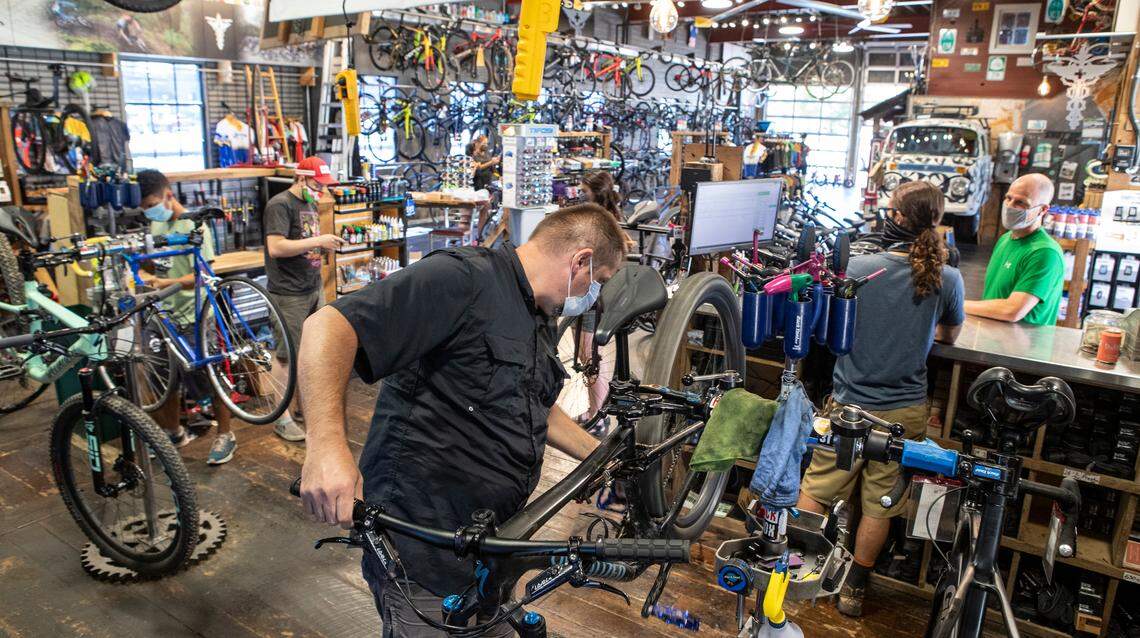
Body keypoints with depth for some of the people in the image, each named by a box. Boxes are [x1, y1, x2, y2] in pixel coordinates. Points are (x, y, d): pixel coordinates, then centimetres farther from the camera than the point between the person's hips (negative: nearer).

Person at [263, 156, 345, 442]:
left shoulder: (310, 204, 16)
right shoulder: (280, 204, -12)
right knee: (286, 355, -2)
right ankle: (282, 417, 7)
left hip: (313, 290, 8)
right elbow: (276, 247, -23)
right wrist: (318, 241, -22)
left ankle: (301, 406, 24)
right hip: (289, 295, -8)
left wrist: (328, 243, 9)